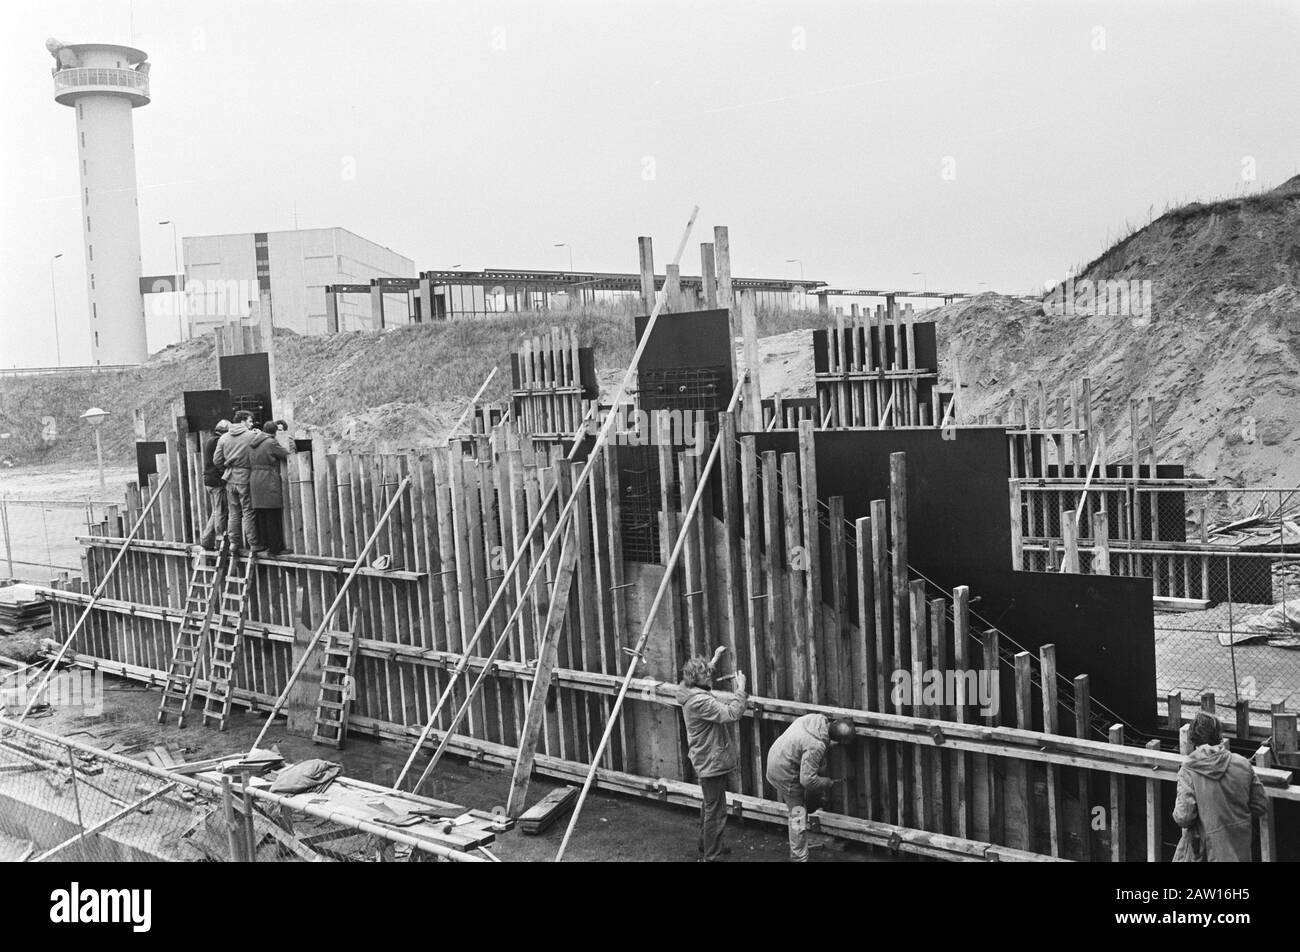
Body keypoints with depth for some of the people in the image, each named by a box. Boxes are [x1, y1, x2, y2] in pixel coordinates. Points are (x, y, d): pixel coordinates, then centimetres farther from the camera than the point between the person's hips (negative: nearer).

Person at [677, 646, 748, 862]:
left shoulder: (692, 692, 2)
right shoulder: (700, 701, -29)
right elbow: (731, 714, -33)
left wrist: (715, 659, 26)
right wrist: (741, 689, -24)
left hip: (707, 761, 11)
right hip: (711, 762, -11)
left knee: (709, 806, 26)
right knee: (716, 811, 0)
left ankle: (704, 848, 41)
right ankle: (709, 857, 9)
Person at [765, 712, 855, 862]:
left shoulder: (819, 719, -11)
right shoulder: (816, 747, -34)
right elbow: (807, 780, -29)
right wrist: (828, 783, -12)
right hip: (785, 773, -8)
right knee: (799, 816, 5)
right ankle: (799, 858, 15)